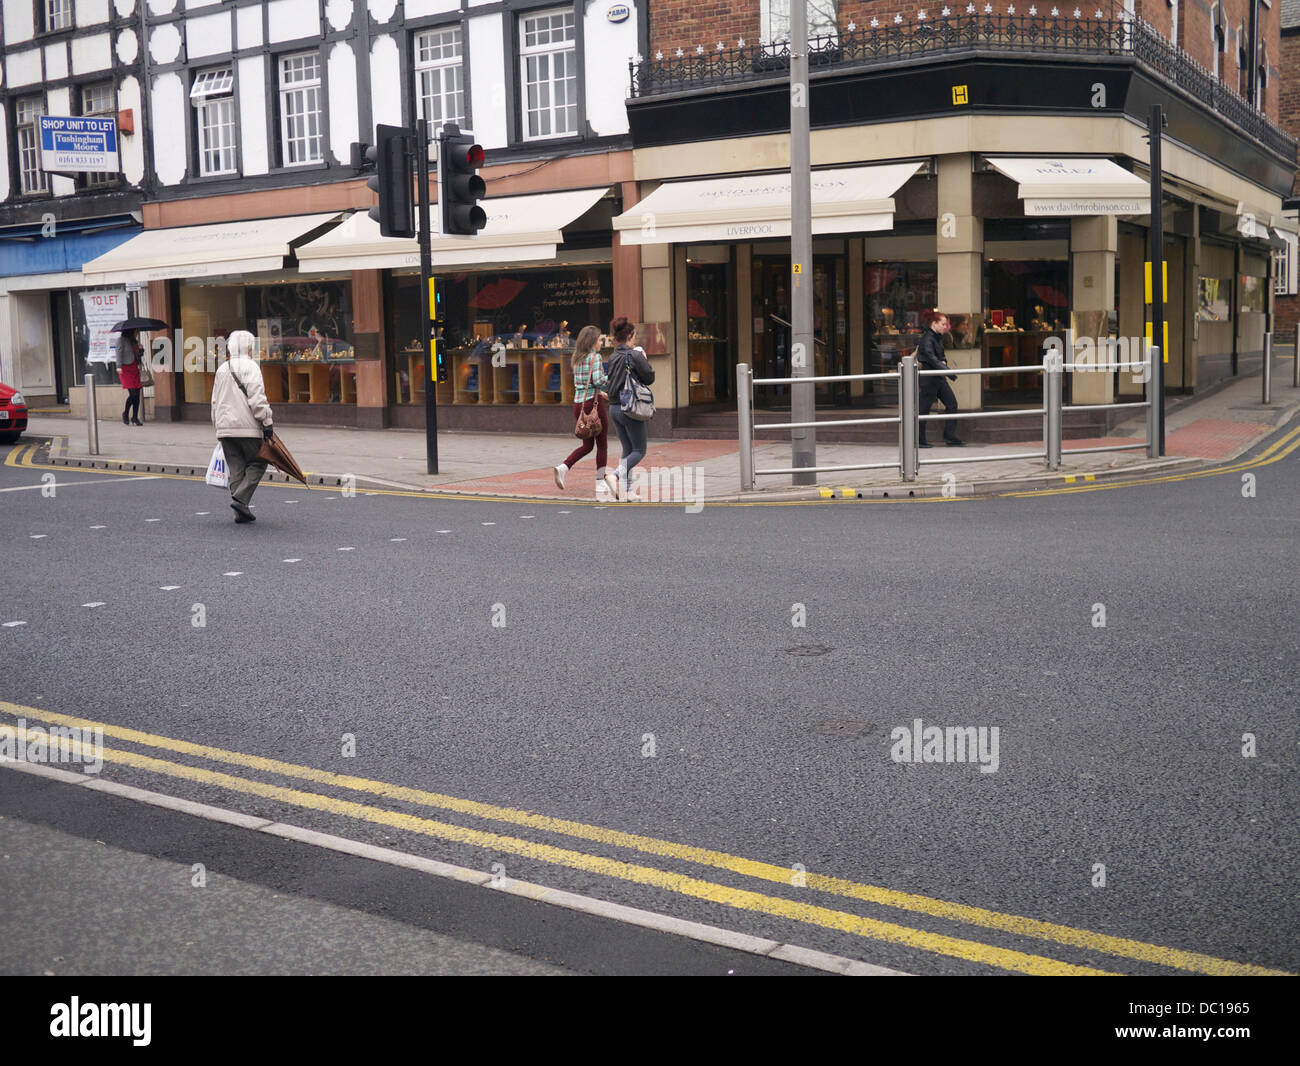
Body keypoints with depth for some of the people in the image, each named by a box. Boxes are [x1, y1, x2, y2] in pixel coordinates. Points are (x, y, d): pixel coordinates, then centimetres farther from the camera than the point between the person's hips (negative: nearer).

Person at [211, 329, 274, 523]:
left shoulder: (222, 369, 17)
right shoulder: (250, 367, -5)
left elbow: (215, 402, 21)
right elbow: (256, 398, -15)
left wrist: (218, 425, 27)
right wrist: (266, 422, -12)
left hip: (225, 427, 7)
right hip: (247, 427, -7)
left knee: (236, 469, 9)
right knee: (257, 463, 4)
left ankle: (241, 512, 6)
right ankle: (240, 499, -13)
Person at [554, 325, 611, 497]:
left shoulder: (577, 358, 12)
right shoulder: (595, 356, -10)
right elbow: (597, 380, -20)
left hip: (578, 403, 7)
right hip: (593, 402, -7)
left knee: (587, 444, 15)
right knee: (602, 444, 6)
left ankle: (564, 467, -5)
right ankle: (600, 482, 8)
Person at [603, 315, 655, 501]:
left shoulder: (613, 357, 7)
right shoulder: (635, 355, -13)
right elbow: (649, 378, -8)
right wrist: (645, 360, 7)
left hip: (614, 408, 7)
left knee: (627, 449, 14)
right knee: (639, 450, 3)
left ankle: (624, 491, 9)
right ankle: (616, 475, -20)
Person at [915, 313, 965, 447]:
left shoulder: (938, 338, 13)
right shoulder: (927, 339, -16)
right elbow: (931, 358, -28)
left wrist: (944, 361, 0)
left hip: (938, 378, 9)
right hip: (929, 378, -9)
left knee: (952, 403, 5)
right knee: (924, 408, -3)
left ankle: (949, 437, 8)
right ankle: (918, 440, 6)